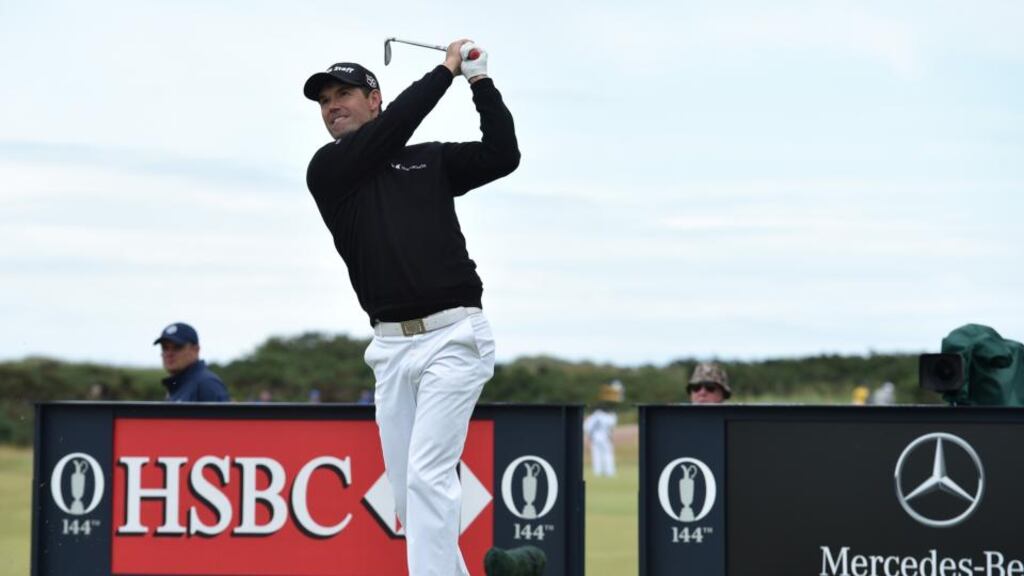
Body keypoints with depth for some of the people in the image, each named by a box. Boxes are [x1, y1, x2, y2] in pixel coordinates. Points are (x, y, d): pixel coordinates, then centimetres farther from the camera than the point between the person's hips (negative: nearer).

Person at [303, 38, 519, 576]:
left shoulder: (431, 160, 11)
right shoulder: (327, 171, 8)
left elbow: (502, 155, 0)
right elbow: (391, 129, -6)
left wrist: (479, 79, -2)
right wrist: (446, 69, 1)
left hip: (452, 336, -3)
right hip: (391, 347, 3)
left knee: (428, 476, -15)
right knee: (407, 491, 4)